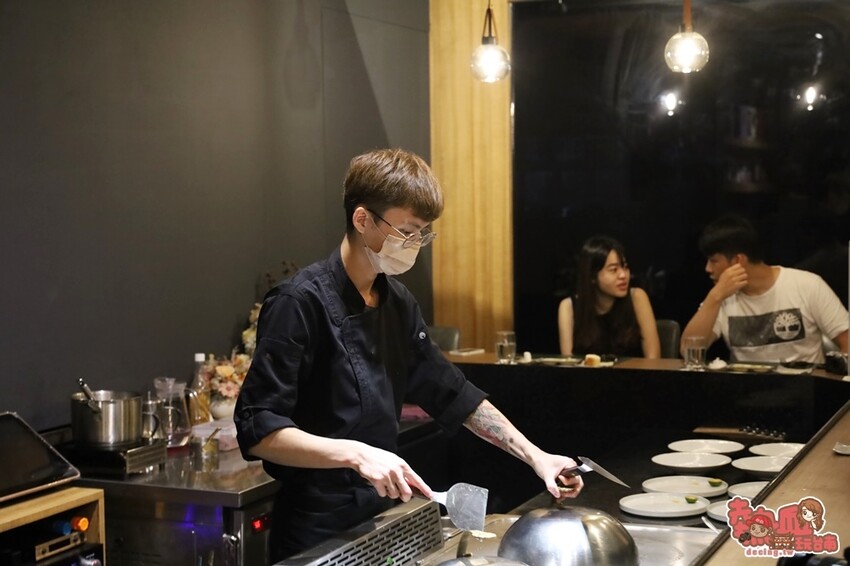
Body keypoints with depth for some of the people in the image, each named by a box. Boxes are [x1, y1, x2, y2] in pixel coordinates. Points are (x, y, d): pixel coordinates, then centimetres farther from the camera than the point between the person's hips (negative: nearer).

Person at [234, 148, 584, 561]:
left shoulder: (398, 303, 5)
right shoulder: (301, 304, -18)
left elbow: (451, 393, 13)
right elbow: (259, 430, -21)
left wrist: (534, 456, 6)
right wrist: (355, 453, -33)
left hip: (382, 518, 8)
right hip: (318, 532, -7)